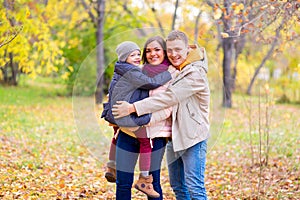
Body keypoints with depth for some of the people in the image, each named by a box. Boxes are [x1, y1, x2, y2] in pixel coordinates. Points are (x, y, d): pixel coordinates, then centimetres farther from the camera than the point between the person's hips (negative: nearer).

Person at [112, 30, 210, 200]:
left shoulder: (195, 73, -17)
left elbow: (168, 98, -24)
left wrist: (133, 108, -25)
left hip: (193, 136, -8)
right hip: (174, 135, 8)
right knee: (178, 186, 15)